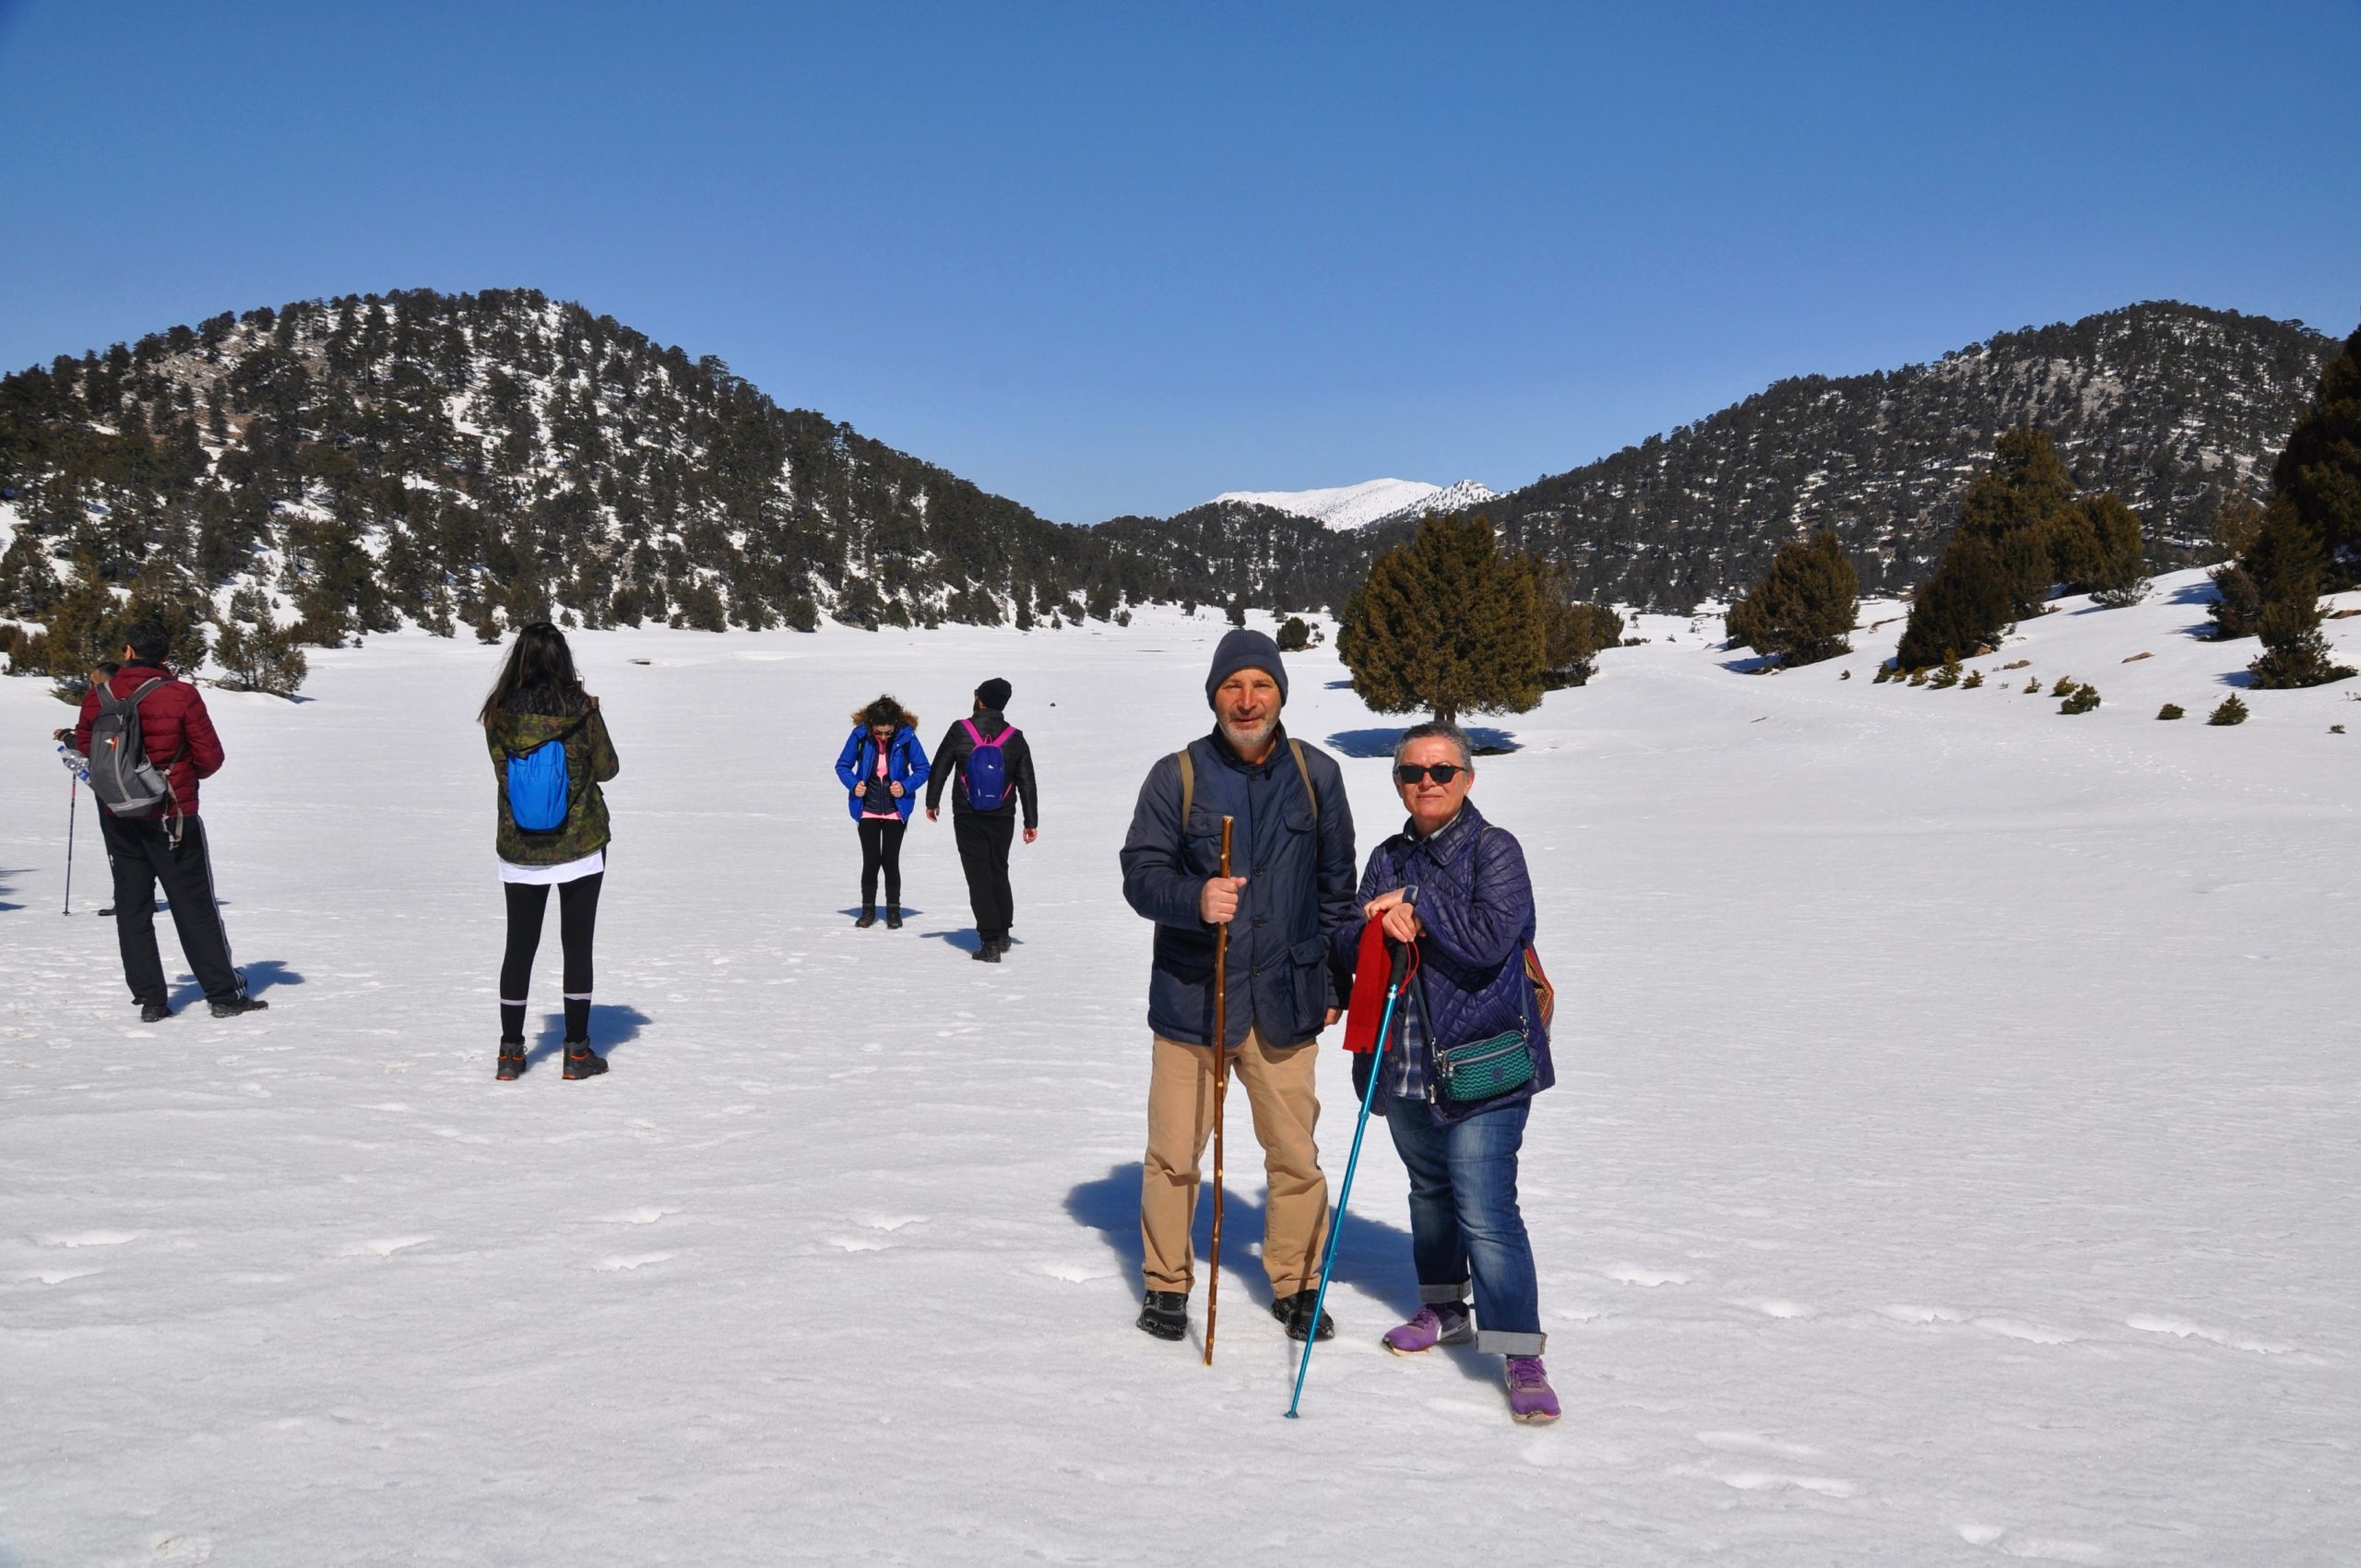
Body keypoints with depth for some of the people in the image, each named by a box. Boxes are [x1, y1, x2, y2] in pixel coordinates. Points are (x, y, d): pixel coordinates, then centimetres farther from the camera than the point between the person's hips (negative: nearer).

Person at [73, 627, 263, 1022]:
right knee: (195, 908, 4)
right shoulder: (181, 696, -12)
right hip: (173, 817, -3)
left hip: (117, 817, 3)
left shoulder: (98, 696, -3)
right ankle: (224, 995, 5)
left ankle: (150, 999, 10)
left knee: (132, 906, 11)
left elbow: (84, 750, 6)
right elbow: (210, 758, -8)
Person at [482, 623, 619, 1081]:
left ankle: (511, 1052, 18)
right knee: (577, 946, 7)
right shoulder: (583, 711, -13)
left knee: (519, 948, 12)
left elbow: (503, 774, 2)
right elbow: (607, 768, -2)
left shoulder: (498, 716, -8)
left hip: (519, 852, 2)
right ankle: (578, 1052, 11)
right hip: (580, 849, -2)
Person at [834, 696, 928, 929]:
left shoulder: (906, 736, -11)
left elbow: (922, 769, -1)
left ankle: (893, 910, 14)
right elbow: (842, 765, 3)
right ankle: (868, 909, 15)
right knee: (871, 860, -2)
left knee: (890, 860, -2)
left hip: (896, 810, -1)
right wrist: (853, 784, -14)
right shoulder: (860, 734, -10)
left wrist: (906, 786, -16)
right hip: (867, 809, 1)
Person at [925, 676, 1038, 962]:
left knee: (979, 877, 1)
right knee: (999, 873, 19)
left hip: (967, 818, -2)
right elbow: (1027, 783, 3)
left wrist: (932, 802, 14)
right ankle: (1002, 935, 25)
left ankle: (990, 941, -5)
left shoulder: (960, 731, -7)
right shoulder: (1015, 738, -2)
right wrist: (1031, 821, 11)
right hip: (1003, 819, 2)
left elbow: (939, 769, 0)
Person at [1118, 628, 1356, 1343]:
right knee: (1174, 1154, 6)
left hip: (1283, 1001, 2)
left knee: (1295, 1154, 8)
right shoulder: (1176, 776, -3)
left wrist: (1336, 984, 11)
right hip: (1190, 997, -1)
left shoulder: (1316, 774, 4)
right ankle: (1166, 1284, 25)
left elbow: (1336, 888, 11)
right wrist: (1194, 899, -27)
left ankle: (1295, 1284, 26)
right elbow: (1140, 873, -6)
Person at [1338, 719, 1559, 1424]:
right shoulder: (1387, 859, 11)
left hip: (1483, 1062, -6)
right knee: (1429, 1190, 21)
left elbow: (1491, 938, -20)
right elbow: (1349, 945, 6)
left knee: (1486, 1210, -12)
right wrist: (1380, 929, -15)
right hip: (1405, 1062, 7)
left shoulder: (1495, 850, -7)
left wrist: (1417, 908, -16)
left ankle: (1521, 1356, -8)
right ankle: (1444, 1310, 40)